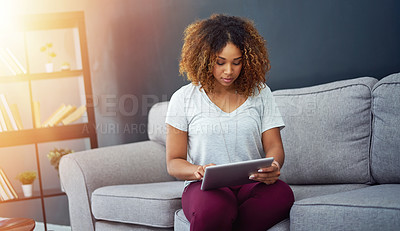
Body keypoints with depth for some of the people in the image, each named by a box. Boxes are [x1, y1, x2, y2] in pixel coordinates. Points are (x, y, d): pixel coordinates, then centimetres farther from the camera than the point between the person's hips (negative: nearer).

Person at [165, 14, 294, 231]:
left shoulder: (260, 93, 12)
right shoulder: (184, 99, 6)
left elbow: (274, 146, 7)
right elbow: (174, 162, 6)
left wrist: (272, 168, -18)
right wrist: (197, 171, -18)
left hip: (252, 183, 3)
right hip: (205, 187, -3)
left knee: (282, 193, -34)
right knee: (215, 208, -41)